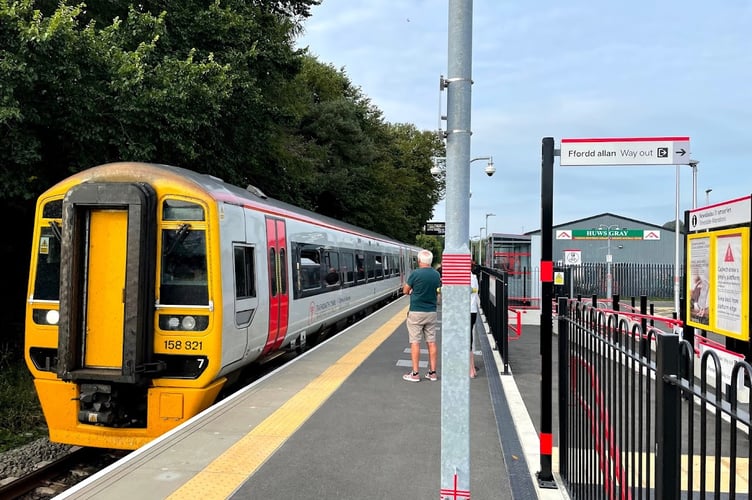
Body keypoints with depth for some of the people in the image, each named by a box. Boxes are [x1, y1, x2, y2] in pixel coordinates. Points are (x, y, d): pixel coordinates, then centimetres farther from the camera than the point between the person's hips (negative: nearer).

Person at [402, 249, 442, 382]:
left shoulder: (415, 274, -14)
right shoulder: (436, 275, 3)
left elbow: (405, 291, -4)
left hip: (416, 312, -5)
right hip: (431, 312, 5)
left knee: (415, 342, 0)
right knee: (432, 342, 9)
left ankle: (415, 373, 3)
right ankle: (432, 372, 13)